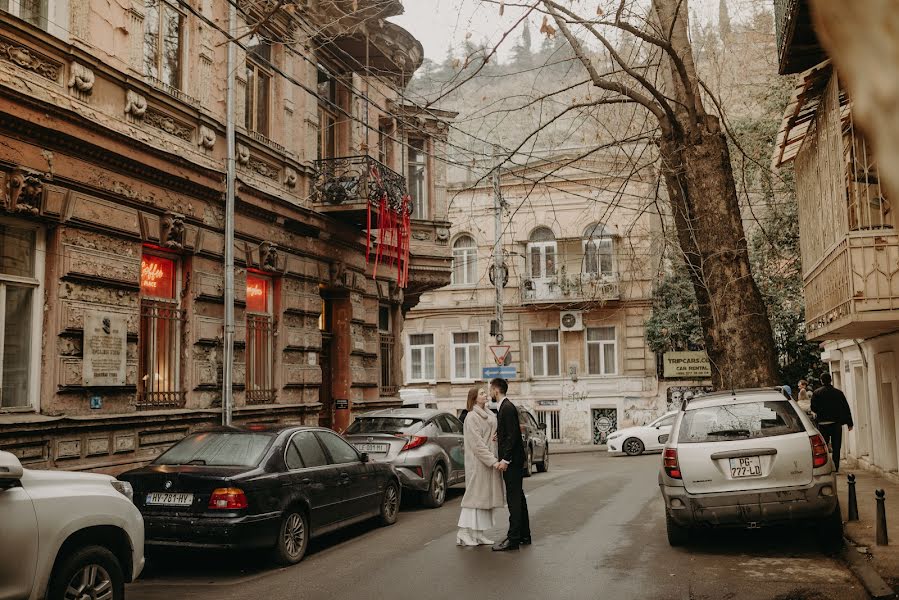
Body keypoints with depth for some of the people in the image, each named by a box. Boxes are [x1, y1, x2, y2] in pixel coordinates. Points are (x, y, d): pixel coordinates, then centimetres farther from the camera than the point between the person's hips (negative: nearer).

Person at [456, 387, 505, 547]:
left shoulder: (489, 415, 15)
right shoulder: (472, 417, -12)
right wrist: (493, 461, -21)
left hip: (490, 461, 8)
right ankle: (464, 533, 1)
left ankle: (479, 534, 14)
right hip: (477, 463, -8)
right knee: (475, 495, -5)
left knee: (486, 497, 9)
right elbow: (477, 444, -18)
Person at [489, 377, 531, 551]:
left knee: (514, 499, -8)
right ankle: (524, 535, 21)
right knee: (517, 497, 14)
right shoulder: (505, 406, 15)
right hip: (513, 460, 10)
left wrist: (505, 459, -23)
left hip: (512, 460, -10)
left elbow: (512, 435, -22)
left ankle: (513, 538, -6)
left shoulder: (507, 408, -16)